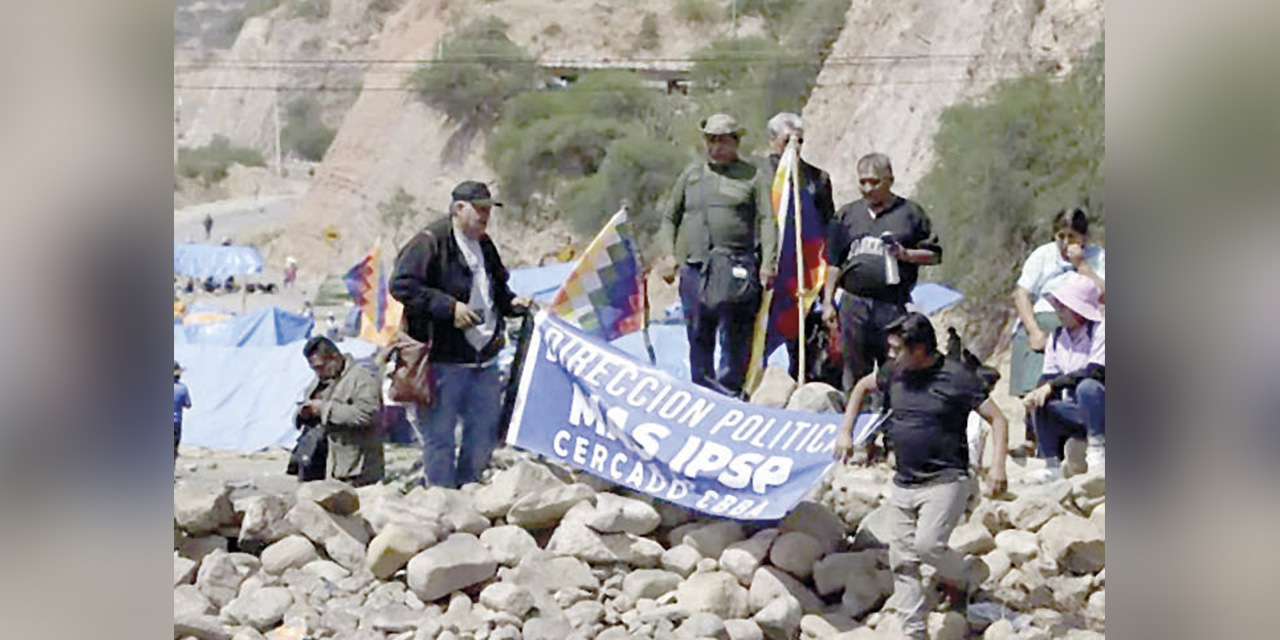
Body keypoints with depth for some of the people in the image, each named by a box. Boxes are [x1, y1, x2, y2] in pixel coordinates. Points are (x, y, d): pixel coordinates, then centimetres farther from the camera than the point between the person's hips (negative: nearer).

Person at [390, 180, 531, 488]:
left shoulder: (484, 245, 19)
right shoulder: (430, 242, -7)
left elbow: (496, 290, 32)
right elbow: (402, 285, -16)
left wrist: (511, 303, 9)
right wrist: (449, 307, -20)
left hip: (483, 360, 8)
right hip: (442, 359, -8)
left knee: (485, 434, 10)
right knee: (440, 437, -3)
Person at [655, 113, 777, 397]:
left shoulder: (752, 176, 9)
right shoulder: (691, 174, 18)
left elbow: (767, 221, 1)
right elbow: (669, 216, 22)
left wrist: (768, 263, -9)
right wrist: (668, 254, 8)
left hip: (737, 268, -3)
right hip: (695, 268, 3)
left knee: (734, 337, -8)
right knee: (698, 337, 6)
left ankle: (730, 391, -5)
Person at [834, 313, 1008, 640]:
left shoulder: (956, 376, -11)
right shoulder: (895, 372, 6)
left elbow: (997, 419, -9)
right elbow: (862, 386, 27)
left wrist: (997, 465, -21)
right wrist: (846, 432, 21)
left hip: (946, 481, -6)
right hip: (903, 483, 6)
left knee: (928, 544, -24)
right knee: (902, 561, 4)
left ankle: (957, 579, 9)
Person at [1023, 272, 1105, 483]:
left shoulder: (1100, 330, -12)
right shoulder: (1057, 337, 10)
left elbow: (1095, 372, -23)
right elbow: (1049, 376, 7)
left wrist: (1053, 385, -26)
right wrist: (1037, 392, -17)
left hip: (1099, 409, -7)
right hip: (1074, 414, 7)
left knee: (1087, 387, -35)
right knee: (1038, 405, -13)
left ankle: (1098, 451, -24)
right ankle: (1052, 465, -7)